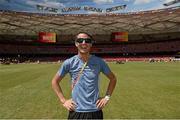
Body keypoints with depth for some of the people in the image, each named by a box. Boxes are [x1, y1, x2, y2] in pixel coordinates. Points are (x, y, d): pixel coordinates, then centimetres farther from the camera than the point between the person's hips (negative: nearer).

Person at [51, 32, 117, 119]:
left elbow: (113, 79, 9)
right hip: (76, 111, 0)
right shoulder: (69, 63, -6)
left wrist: (107, 97, 2)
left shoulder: (99, 62, -5)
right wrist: (63, 101, -1)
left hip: (95, 111, 1)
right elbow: (55, 81, 5)